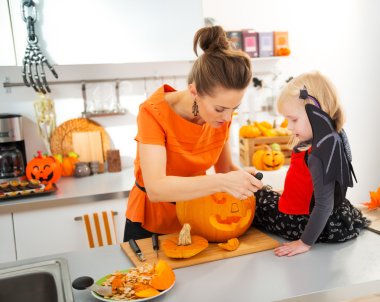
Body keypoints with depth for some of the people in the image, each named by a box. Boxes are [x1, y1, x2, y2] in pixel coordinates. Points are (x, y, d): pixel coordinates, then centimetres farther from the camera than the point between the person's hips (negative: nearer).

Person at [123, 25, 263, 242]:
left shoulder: (222, 113, -15)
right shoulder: (154, 112, -29)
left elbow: (224, 167, -4)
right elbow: (156, 188, -39)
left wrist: (243, 176, -26)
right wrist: (221, 182, -48)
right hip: (151, 222, -3)